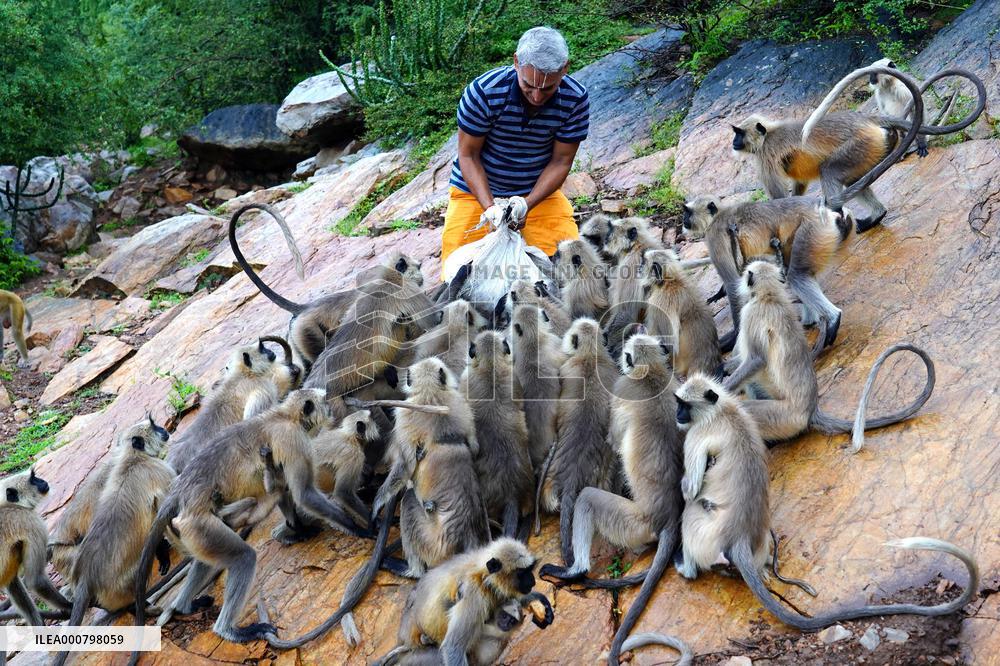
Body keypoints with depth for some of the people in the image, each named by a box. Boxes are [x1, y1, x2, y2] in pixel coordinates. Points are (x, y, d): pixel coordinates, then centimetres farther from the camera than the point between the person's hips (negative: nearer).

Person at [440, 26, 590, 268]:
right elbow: (468, 155, -15)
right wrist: (489, 207, -28)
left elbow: (560, 162, -10)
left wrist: (527, 204, -25)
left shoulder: (575, 100, -17)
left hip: (539, 192, 2)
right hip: (476, 191, -1)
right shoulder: (484, 91, -23)